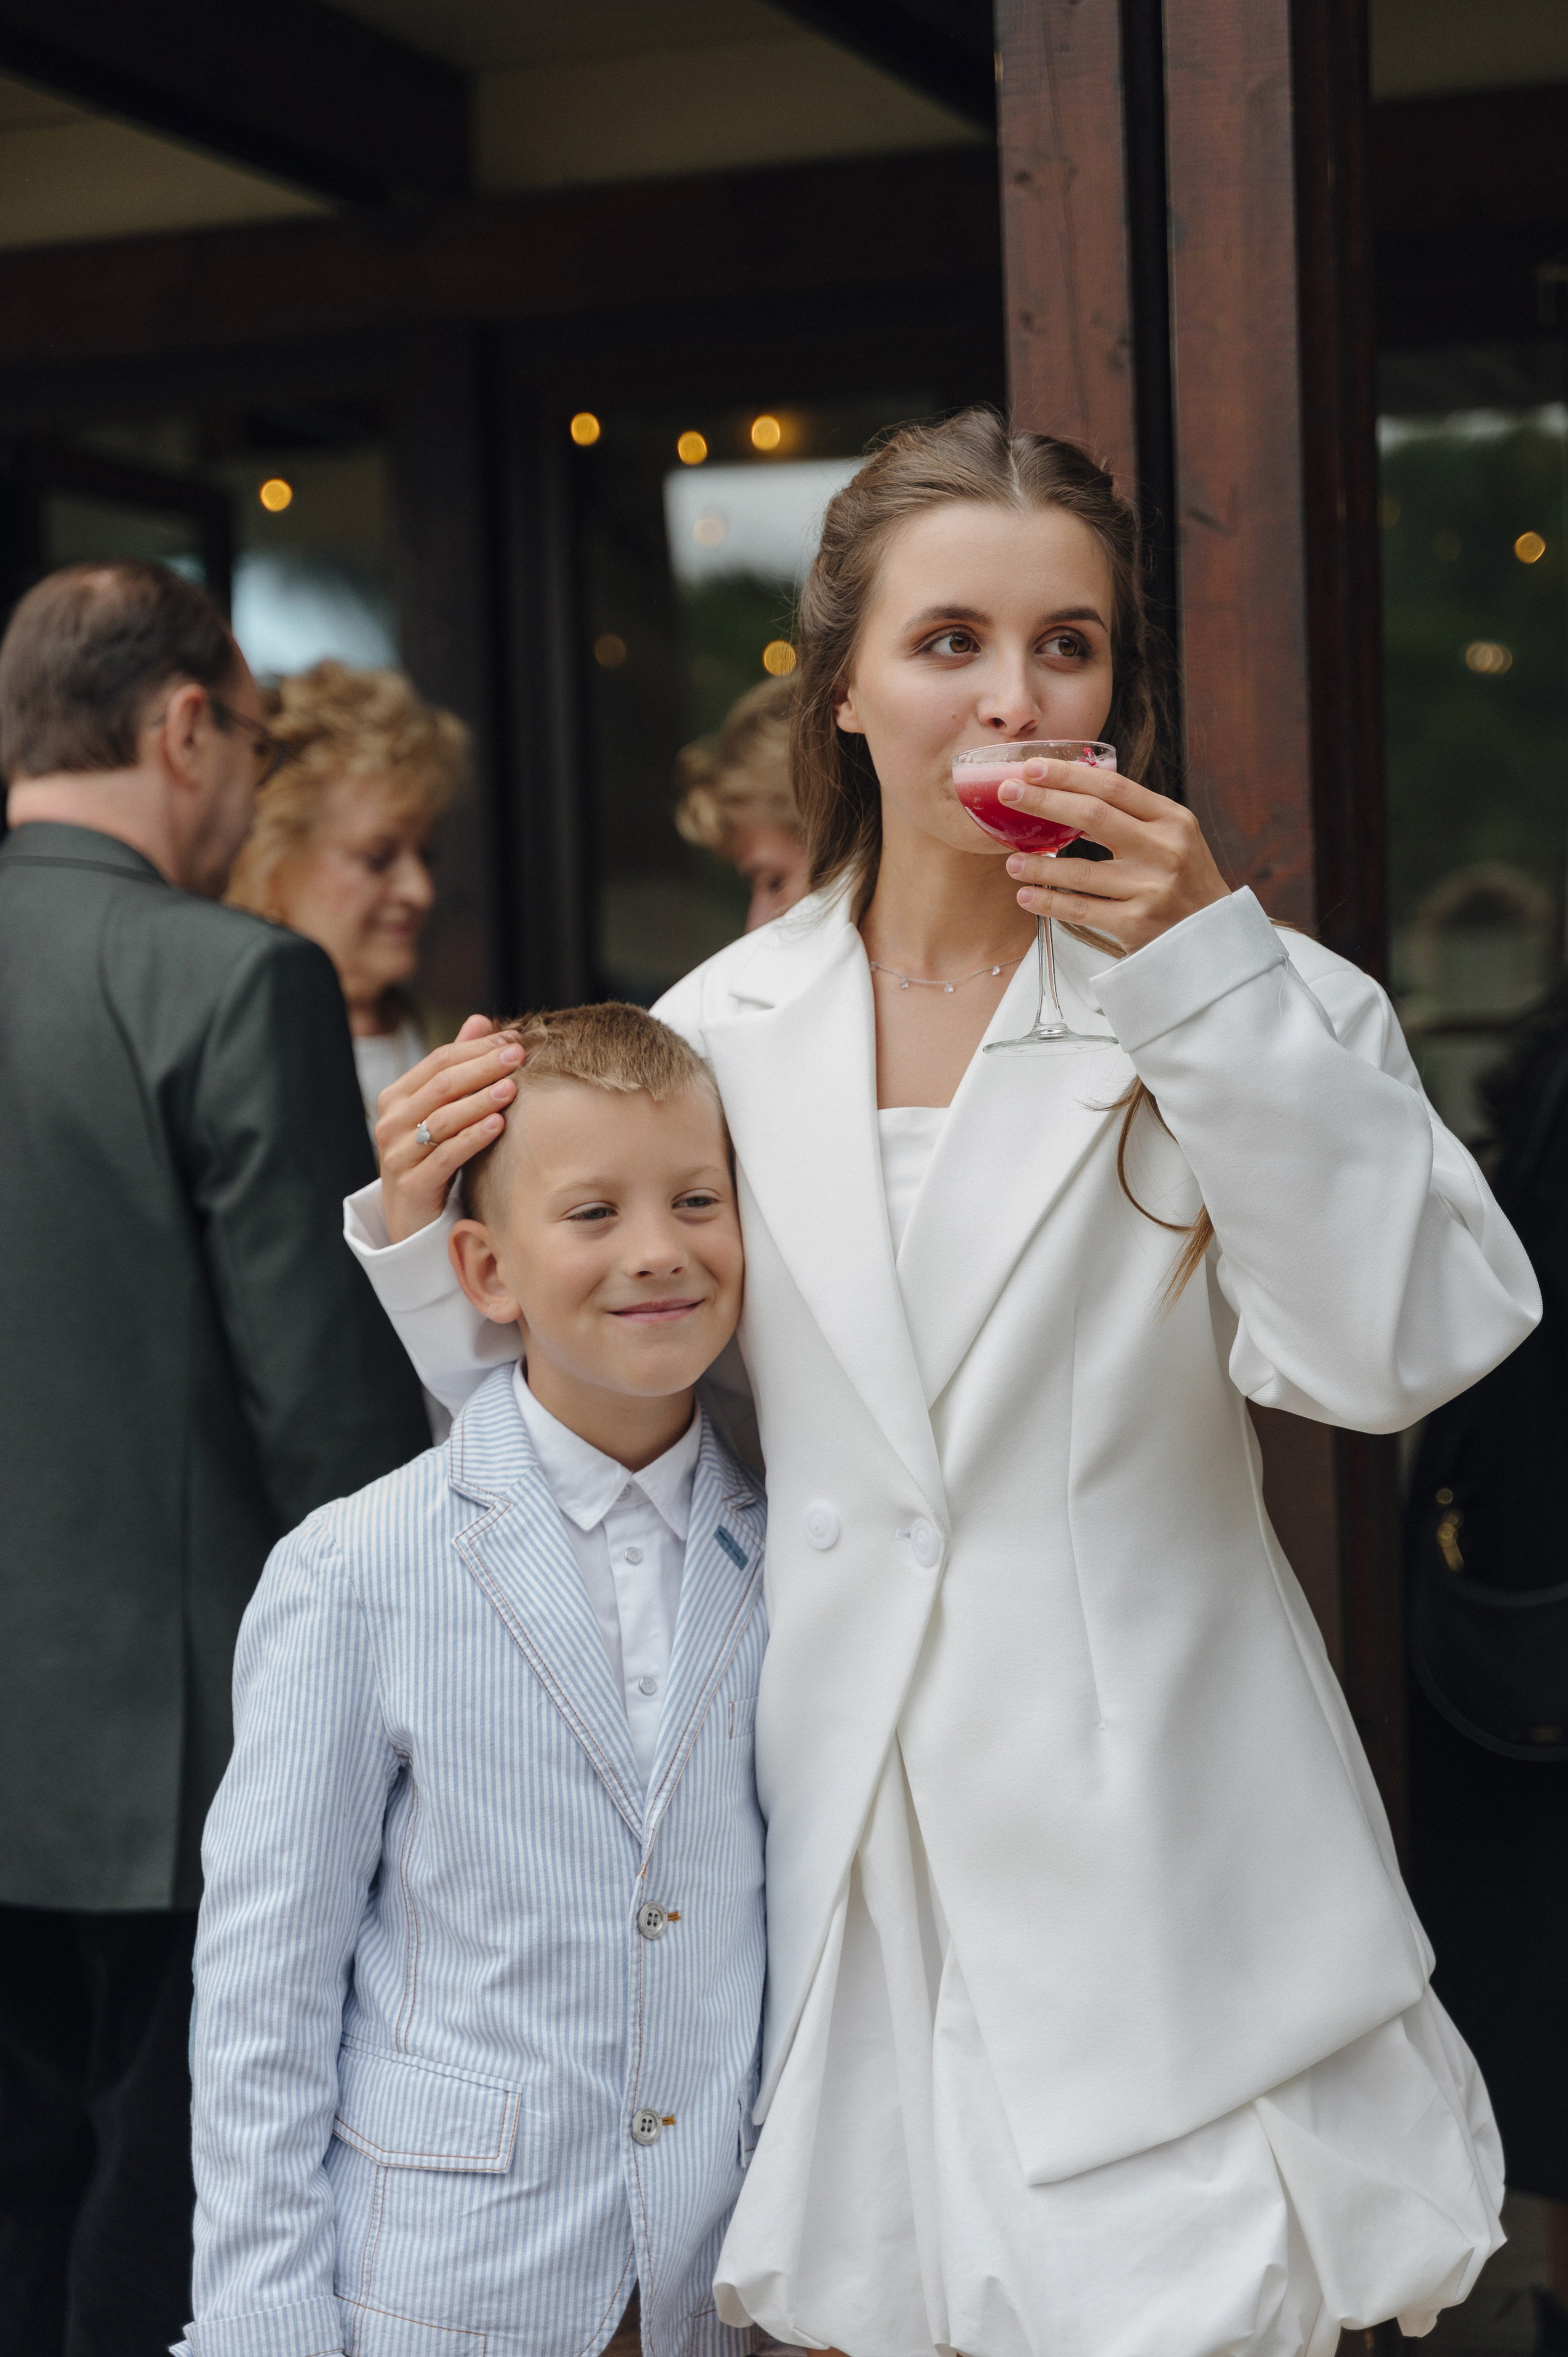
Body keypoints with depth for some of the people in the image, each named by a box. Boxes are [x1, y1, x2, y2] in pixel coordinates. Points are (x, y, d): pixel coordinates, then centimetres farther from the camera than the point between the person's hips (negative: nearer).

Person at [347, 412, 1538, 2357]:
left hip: (1153, 1881, -3)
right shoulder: (719, 1032, 6)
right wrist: (426, 1231, -1)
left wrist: (1209, 980, -22)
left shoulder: (1240, 999, -3)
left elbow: (1400, 1351, -18)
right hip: (846, 1859, 3)